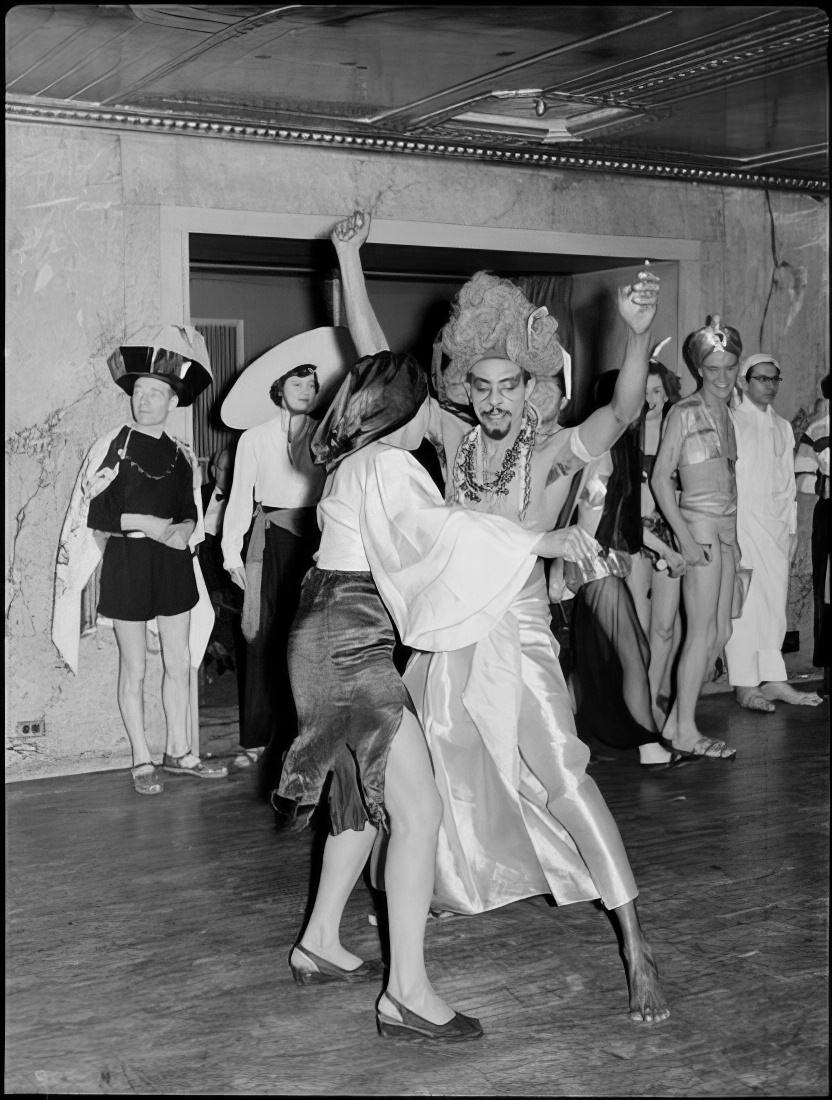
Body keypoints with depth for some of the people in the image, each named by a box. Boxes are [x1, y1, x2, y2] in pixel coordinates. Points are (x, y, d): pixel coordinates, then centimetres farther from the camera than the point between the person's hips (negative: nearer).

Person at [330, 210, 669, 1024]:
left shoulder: (555, 452, -9)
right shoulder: (453, 437, 2)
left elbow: (621, 412, -27)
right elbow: (377, 361, 3)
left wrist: (637, 337, -45)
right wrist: (349, 259, -3)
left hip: (513, 634, -5)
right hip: (443, 632, 5)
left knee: (563, 777, -11)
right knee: (428, 780, 16)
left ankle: (636, 948, -6)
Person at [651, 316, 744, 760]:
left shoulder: (724, 413, 14)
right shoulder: (684, 412, -8)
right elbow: (660, 478, -11)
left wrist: (733, 538, 14)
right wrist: (685, 538, -16)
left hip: (725, 526, 8)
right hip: (698, 524, -8)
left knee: (720, 632, 7)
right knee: (702, 631, -6)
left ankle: (676, 721, 15)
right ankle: (685, 731, 3)